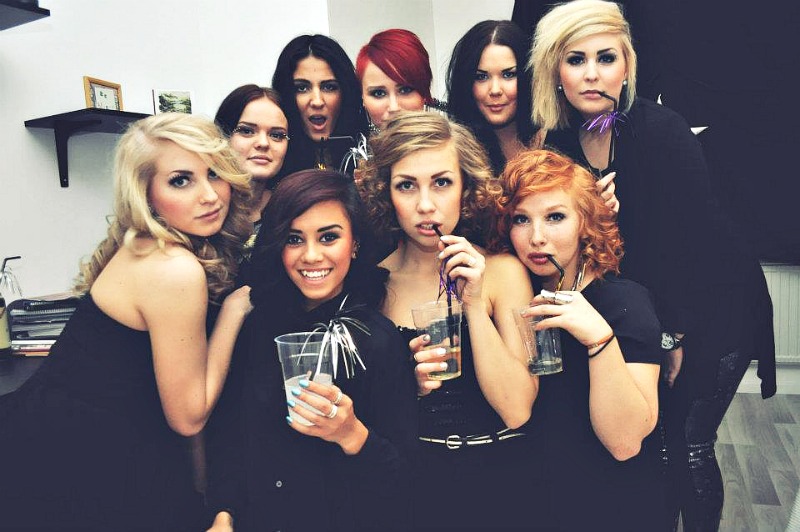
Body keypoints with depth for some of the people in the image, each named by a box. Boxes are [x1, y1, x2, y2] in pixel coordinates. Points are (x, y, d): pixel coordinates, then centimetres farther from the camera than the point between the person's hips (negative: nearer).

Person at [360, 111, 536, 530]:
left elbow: (516, 411, -11)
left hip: (493, 480, 0)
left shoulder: (502, 272, -4)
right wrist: (408, 385, -13)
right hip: (406, 481, 1)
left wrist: (474, 304, -16)